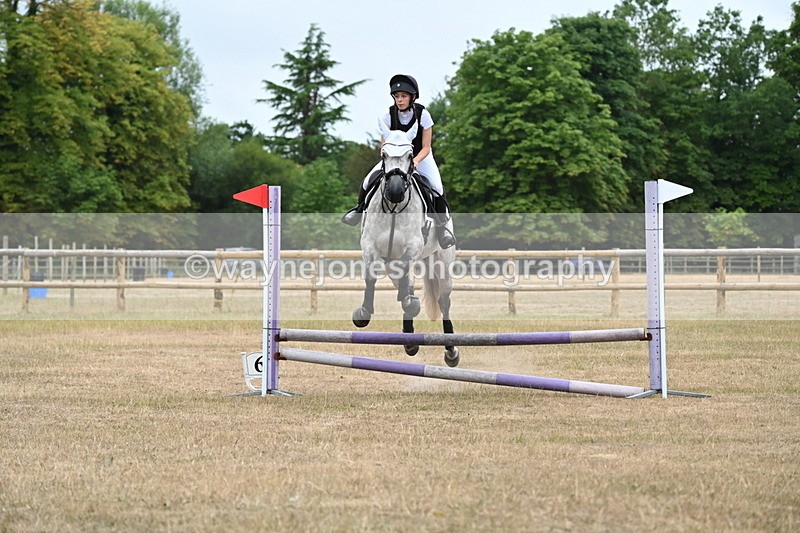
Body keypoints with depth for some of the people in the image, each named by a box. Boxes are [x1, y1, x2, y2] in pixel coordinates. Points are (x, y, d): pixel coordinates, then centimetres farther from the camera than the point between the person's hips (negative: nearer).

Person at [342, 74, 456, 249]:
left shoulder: (423, 114, -20)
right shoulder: (389, 116, -15)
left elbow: (426, 147, -17)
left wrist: (415, 161, -37)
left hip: (420, 158, -2)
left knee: (437, 188, -25)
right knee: (368, 181, -15)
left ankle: (441, 226, -6)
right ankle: (360, 208, 18)